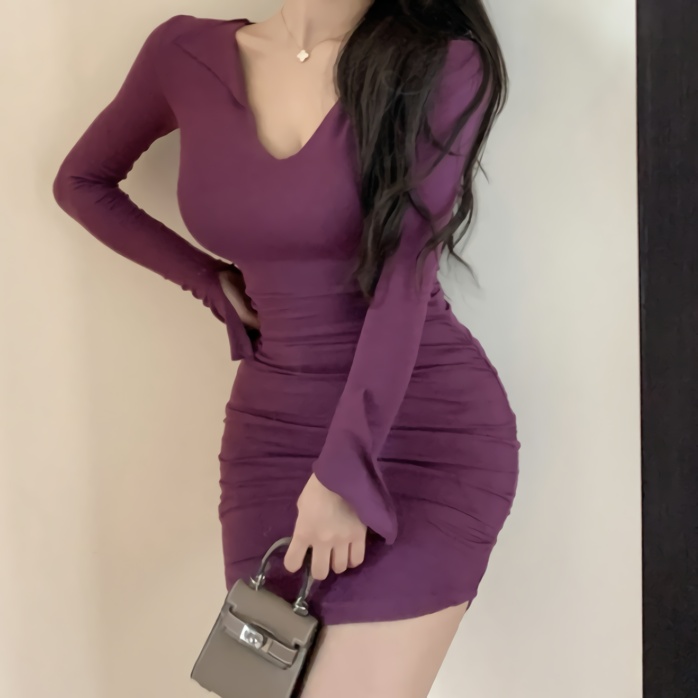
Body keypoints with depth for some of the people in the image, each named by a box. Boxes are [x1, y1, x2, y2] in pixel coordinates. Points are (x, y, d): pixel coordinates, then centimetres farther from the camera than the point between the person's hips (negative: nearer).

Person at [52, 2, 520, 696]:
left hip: (430, 426, -3)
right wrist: (214, 282, 7)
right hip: (273, 427, 4)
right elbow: (81, 182, 16)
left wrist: (346, 472, -19)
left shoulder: (444, 64, -7)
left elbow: (405, 275, -15)